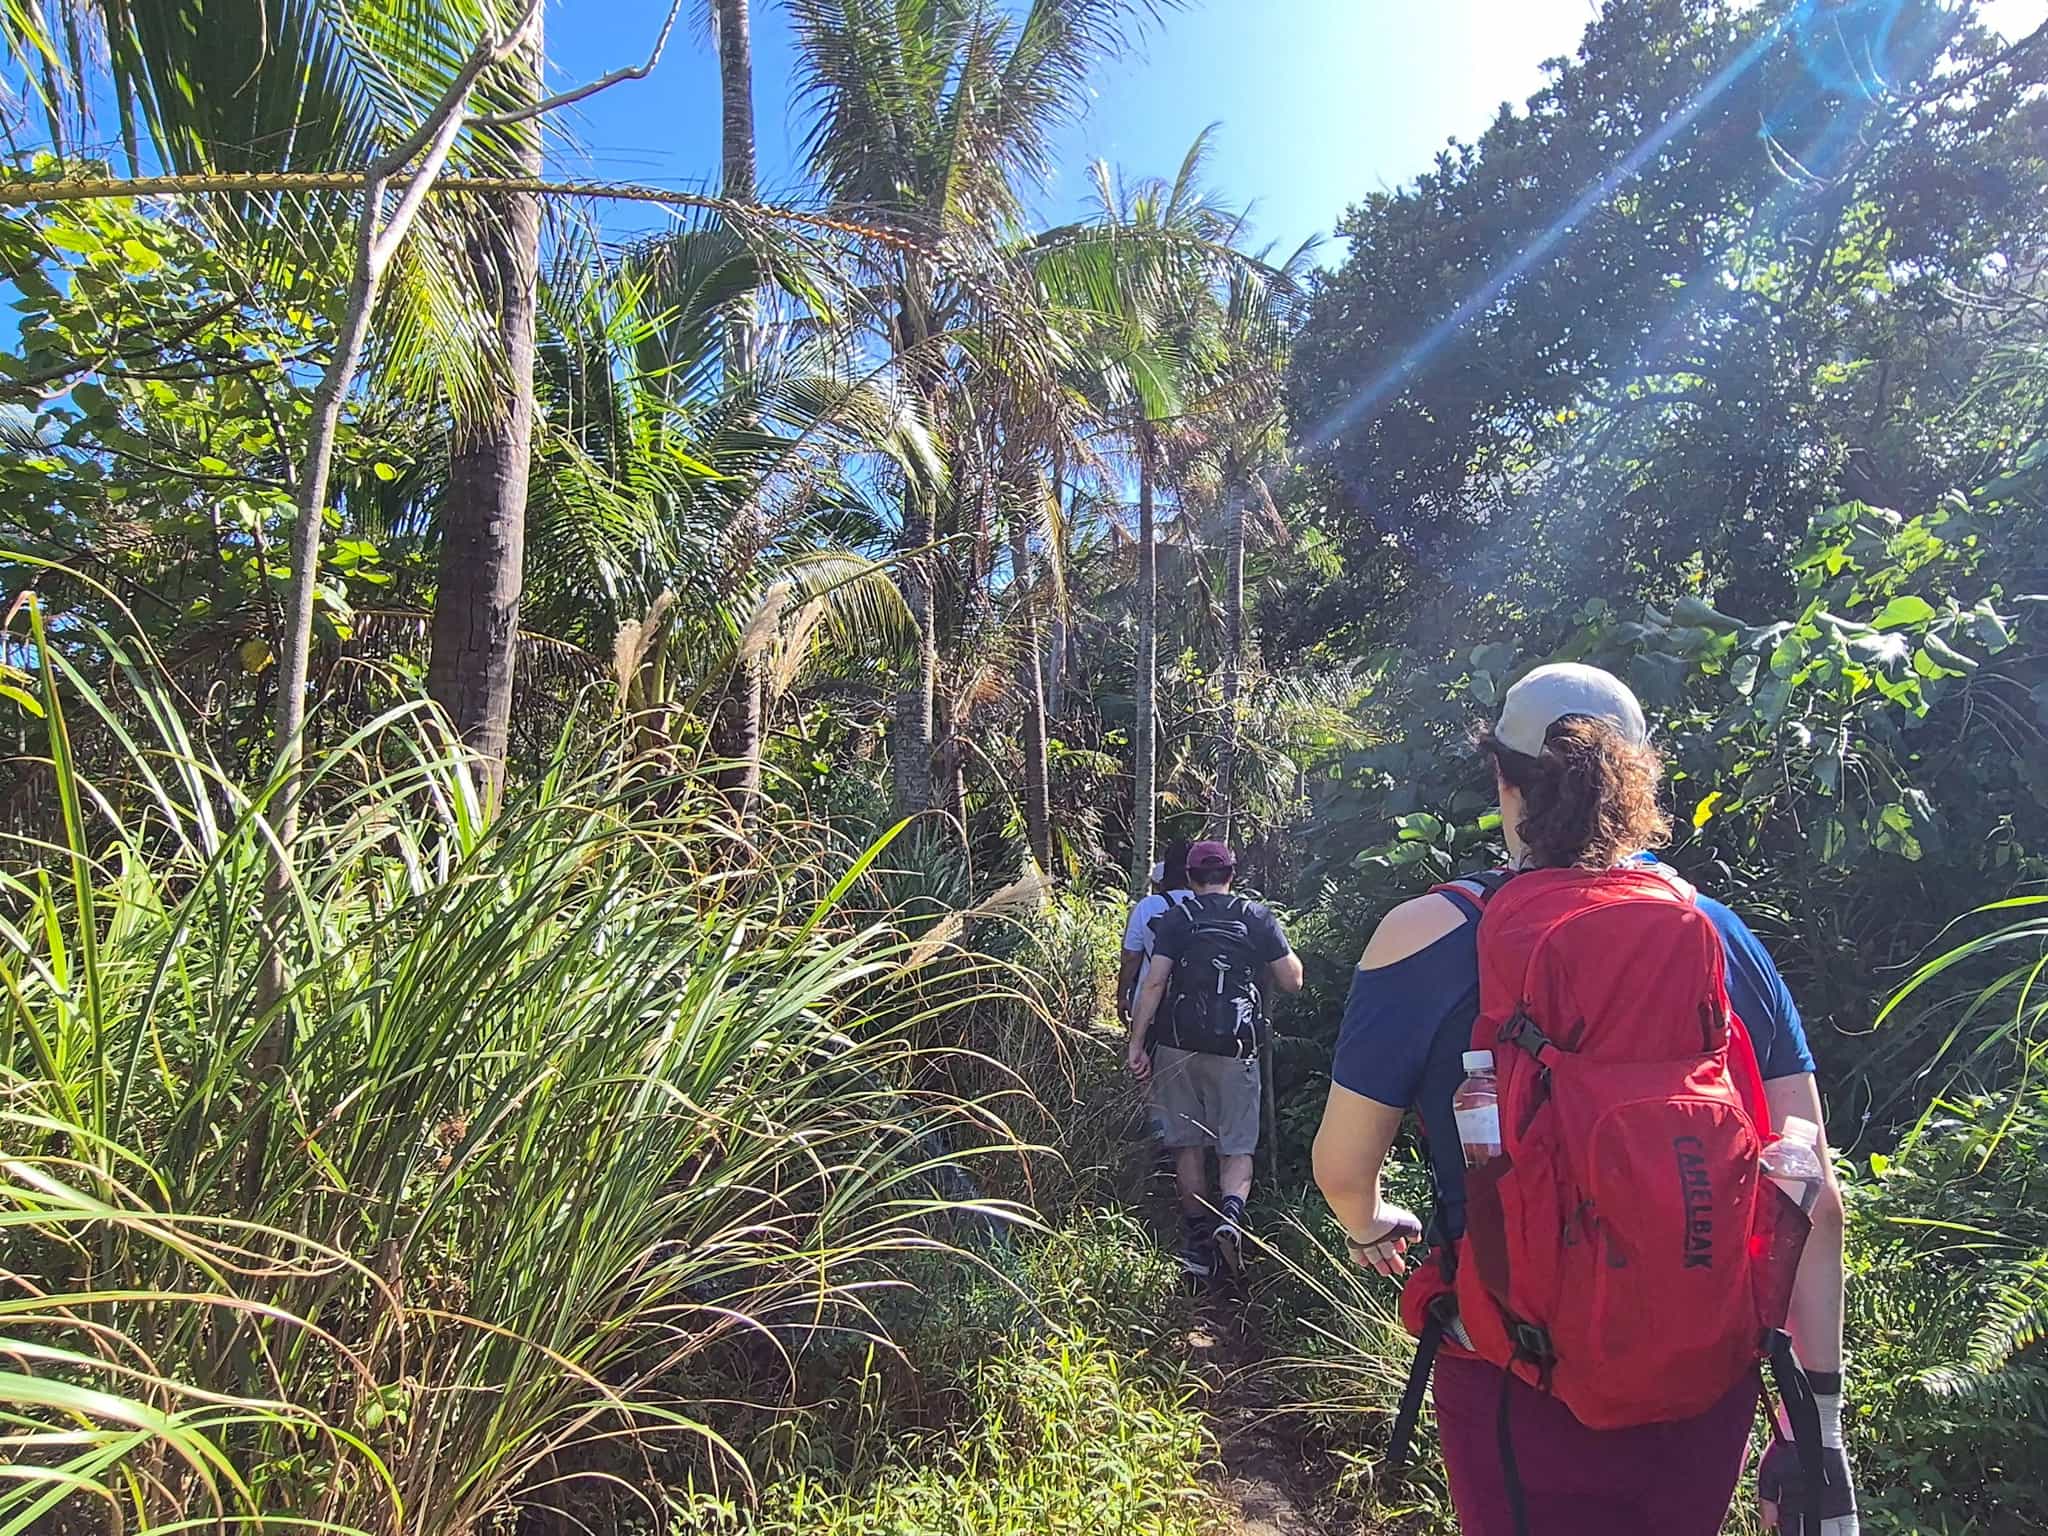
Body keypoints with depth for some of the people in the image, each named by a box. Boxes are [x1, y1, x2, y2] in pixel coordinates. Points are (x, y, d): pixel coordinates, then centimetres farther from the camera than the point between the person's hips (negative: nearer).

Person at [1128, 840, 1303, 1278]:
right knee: (1237, 1147, 8)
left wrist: (1136, 1044, -7)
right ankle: (1233, 1210, -20)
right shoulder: (1258, 918, 4)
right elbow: (1292, 981, 5)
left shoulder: (1176, 918, 2)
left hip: (1178, 1046, 1)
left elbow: (1154, 982, -8)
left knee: (1188, 1146, 12)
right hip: (1235, 1050, 0)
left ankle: (1196, 1244, 17)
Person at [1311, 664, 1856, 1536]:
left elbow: (1341, 1166, -7)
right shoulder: (1726, 938, -3)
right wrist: (1818, 1416, 6)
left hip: (1525, 1390, -5)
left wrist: (1368, 1226, 15)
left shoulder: (1429, 936, -15)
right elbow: (1813, 1201, -2)